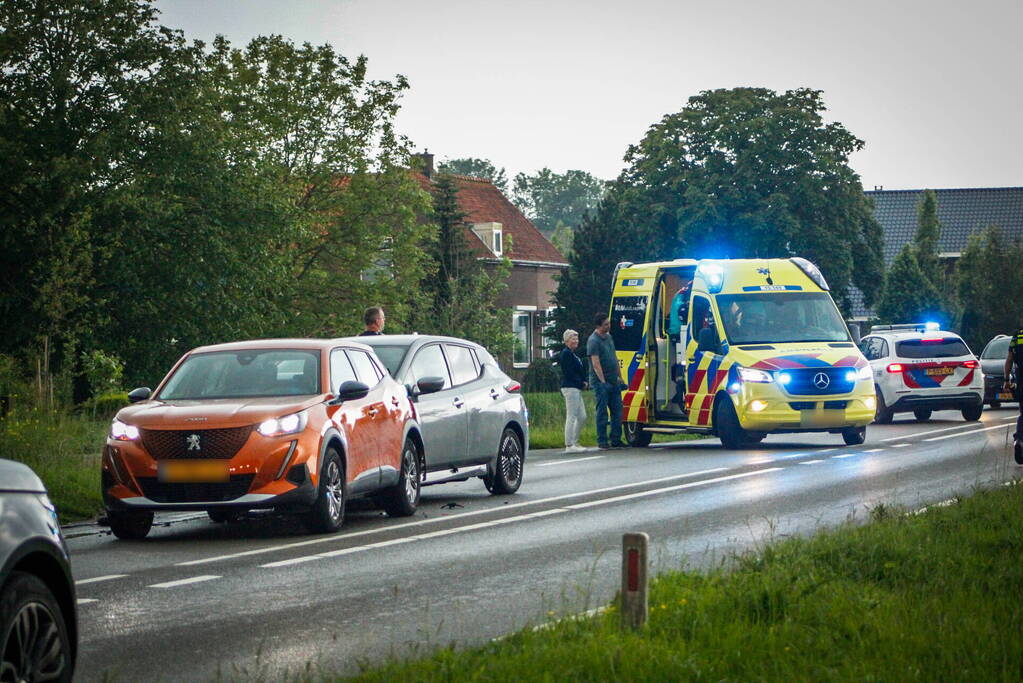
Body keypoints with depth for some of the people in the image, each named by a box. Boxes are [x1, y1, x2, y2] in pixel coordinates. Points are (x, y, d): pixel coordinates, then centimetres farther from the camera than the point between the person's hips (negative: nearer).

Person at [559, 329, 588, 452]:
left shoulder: (572, 354, 19)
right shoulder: (566, 354, -12)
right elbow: (569, 373, -18)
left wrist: (583, 381, 4)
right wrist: (582, 383, -11)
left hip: (577, 389, 10)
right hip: (570, 388, -10)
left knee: (582, 417, 12)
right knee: (571, 417, -9)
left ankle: (574, 443, 18)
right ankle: (569, 445, -7)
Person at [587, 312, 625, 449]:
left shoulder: (608, 337, 15)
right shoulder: (593, 341, -12)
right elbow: (596, 363, -17)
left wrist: (619, 377, 18)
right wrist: (603, 381, -22)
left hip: (613, 381, 8)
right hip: (601, 382, -8)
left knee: (617, 411, 7)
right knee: (602, 411, -5)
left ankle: (616, 440, 12)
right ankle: (602, 441, -1)